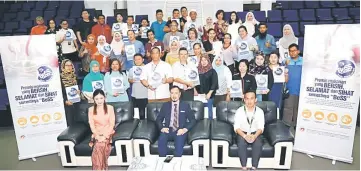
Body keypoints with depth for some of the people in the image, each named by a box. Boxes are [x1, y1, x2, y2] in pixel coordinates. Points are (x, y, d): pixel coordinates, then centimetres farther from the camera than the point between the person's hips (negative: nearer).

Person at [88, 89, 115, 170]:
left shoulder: (110, 108, 1)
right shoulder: (91, 110, 5)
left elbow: (112, 124, -3)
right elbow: (92, 125, 1)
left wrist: (105, 136, -16)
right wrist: (97, 135, -15)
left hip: (108, 133, -1)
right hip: (97, 134, 1)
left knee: (99, 146, -30)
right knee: (99, 145, -30)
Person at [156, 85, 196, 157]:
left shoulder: (185, 105, 11)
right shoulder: (165, 105, 16)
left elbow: (192, 120, 6)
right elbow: (158, 119, 15)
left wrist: (185, 129, -11)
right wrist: (162, 128, -5)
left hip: (180, 131, -1)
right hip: (168, 130, 2)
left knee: (179, 141, -36)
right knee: (161, 140, -32)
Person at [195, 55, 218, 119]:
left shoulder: (212, 71, 0)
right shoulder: (198, 70, 8)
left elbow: (214, 83, -5)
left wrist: (209, 93, -12)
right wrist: (195, 90, -1)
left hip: (209, 95, -2)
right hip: (199, 95, 2)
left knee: (209, 110, 1)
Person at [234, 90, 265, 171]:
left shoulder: (260, 111, -3)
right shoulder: (239, 111, -7)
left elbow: (261, 127, -5)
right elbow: (236, 127, -9)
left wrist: (255, 136, -25)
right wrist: (245, 136, -26)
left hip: (255, 133, 1)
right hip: (242, 133, -1)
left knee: (258, 145, -30)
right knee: (241, 144, -32)